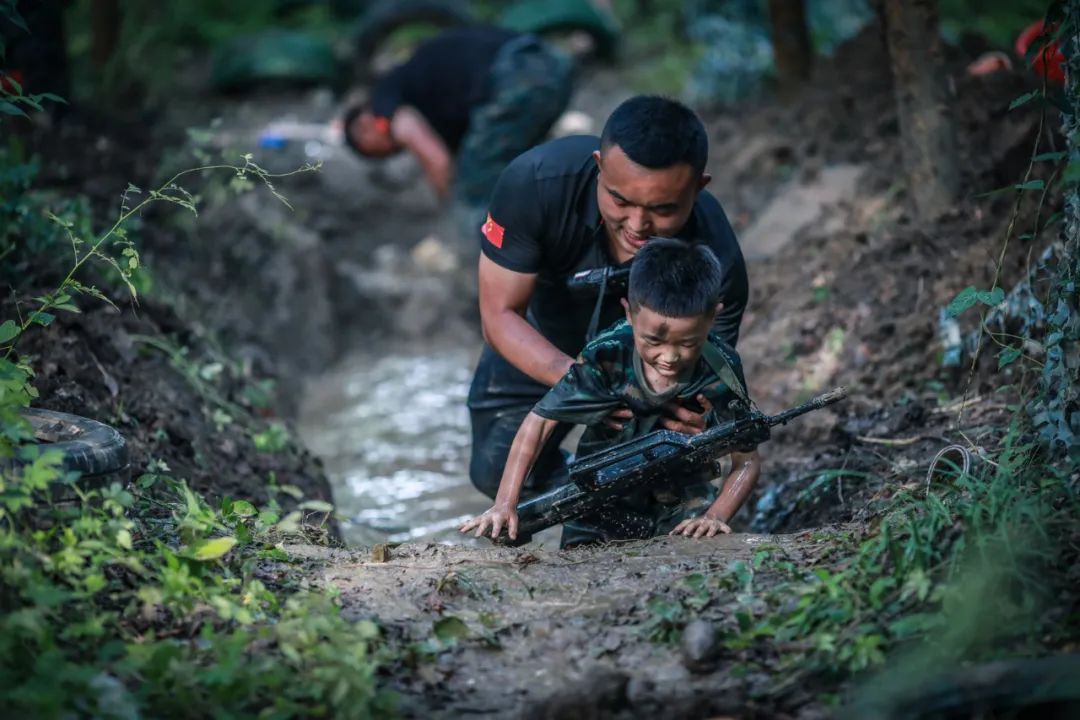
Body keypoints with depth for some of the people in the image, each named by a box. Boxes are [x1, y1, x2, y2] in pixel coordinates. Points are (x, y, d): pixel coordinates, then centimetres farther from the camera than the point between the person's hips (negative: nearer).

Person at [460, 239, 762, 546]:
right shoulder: (606, 359, -25)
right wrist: (505, 504, -23)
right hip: (600, 510, 0)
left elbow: (747, 461, -12)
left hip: (682, 507, 0)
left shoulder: (721, 373, -22)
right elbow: (540, 420, -17)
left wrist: (716, 516, -29)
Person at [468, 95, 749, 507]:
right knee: (496, 471, -1)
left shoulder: (716, 264, -39)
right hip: (543, 347, 1)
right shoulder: (537, 182, -39)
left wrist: (698, 422, -56)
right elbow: (500, 314, -30)